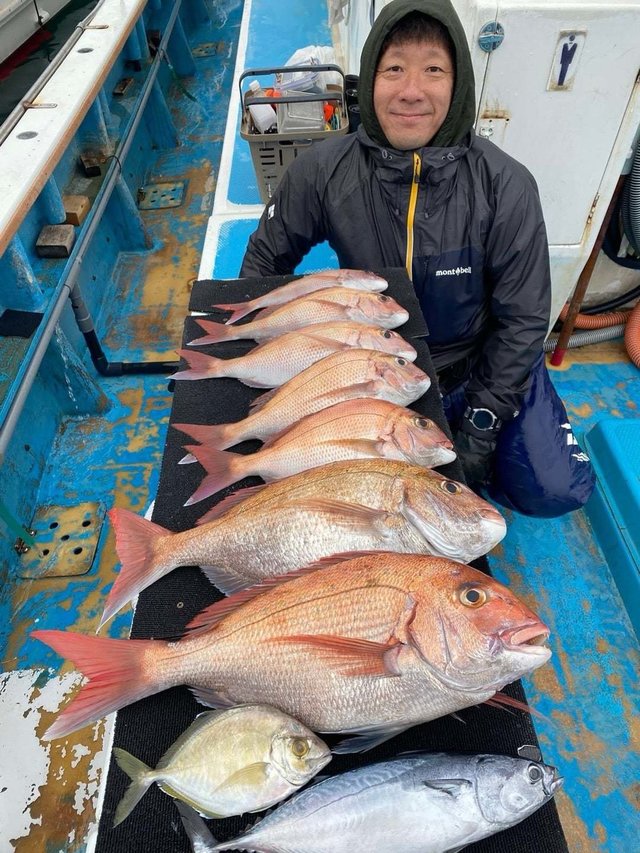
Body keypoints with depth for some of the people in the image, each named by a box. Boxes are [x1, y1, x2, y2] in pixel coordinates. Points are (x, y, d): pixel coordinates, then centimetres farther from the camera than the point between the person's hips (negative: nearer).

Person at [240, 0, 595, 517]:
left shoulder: (507, 187, -18)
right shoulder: (321, 173, -15)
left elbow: (522, 319, -11)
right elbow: (266, 258, 1)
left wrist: (481, 427, -12)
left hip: (476, 363, 0)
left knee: (555, 492, -10)